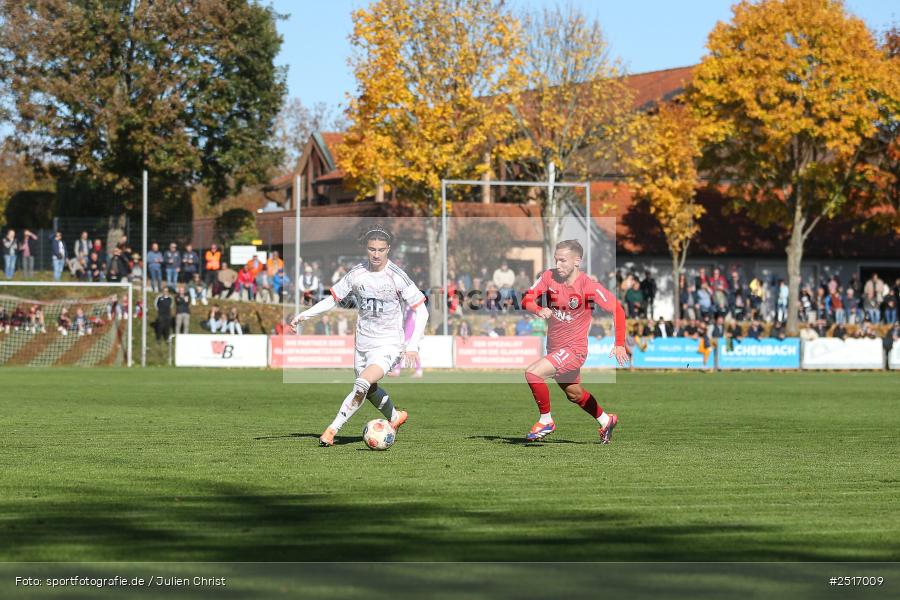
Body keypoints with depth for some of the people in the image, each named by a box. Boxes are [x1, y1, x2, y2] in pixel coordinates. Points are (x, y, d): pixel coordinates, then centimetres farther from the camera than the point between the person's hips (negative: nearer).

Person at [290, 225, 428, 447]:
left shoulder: (397, 277, -15)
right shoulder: (357, 274, -3)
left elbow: (421, 311, -10)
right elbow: (333, 299, 8)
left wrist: (413, 345, -17)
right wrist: (304, 314, -3)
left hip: (388, 345, -6)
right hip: (363, 343, 6)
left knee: (362, 384, -26)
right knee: (370, 390, 22)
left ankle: (333, 429, -20)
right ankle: (395, 417, 51)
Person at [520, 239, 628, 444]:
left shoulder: (588, 286, -20)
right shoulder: (549, 277, -7)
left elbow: (617, 309, -15)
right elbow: (527, 300, -11)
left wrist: (620, 344, -21)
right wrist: (538, 310, -34)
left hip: (574, 349, -7)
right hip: (554, 348, 7)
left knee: (532, 373, -23)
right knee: (574, 394, 24)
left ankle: (546, 421, -5)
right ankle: (605, 420, 48)